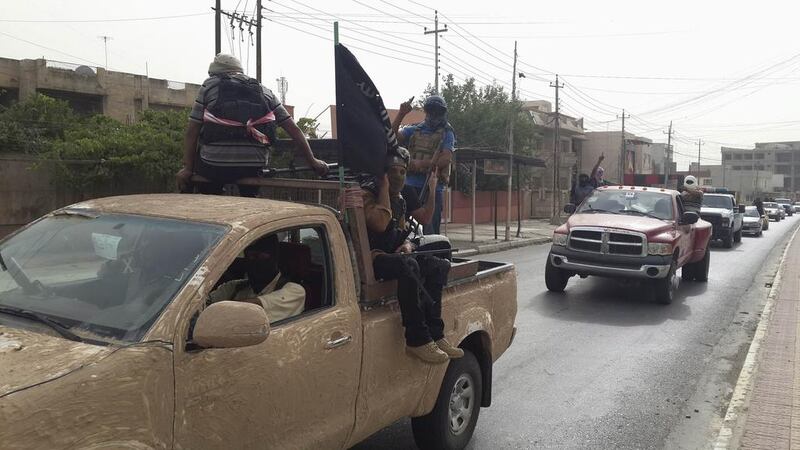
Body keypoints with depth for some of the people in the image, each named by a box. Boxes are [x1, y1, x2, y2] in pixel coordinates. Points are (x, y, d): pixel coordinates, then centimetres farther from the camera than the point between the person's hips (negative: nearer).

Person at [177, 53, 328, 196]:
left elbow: (192, 132, 2)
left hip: (214, 165, -3)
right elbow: (293, 129, 10)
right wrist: (312, 161, 14)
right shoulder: (264, 91, 16)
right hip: (253, 167, 3)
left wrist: (187, 168, 6)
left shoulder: (209, 86, 9)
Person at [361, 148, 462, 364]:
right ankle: (419, 339, -31)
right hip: (370, 259, -8)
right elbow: (380, 224, -25)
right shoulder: (367, 194, -7)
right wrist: (384, 186, -15)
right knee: (407, 264, -36)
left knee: (439, 265, -10)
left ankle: (434, 335, -18)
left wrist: (406, 245, 0)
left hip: (392, 257, 9)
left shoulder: (399, 200, 19)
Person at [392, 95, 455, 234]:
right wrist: (401, 114, -12)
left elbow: (446, 160, -8)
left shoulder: (446, 133, 6)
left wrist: (420, 164, -15)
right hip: (410, 186, 3)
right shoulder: (413, 130, 14)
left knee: (430, 231, -3)